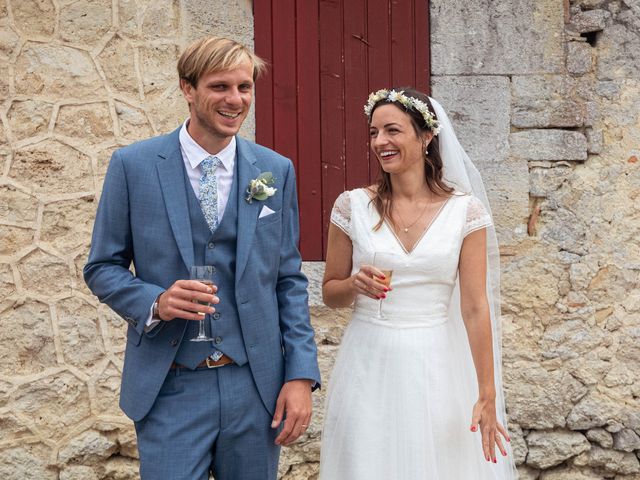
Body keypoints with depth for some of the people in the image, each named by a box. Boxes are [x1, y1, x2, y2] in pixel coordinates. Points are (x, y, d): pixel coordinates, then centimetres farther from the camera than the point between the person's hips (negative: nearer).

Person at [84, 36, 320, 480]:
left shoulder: (277, 171, 4)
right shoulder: (133, 165, -3)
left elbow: (289, 279, 6)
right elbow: (102, 267, 3)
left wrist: (301, 376, -1)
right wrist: (155, 302, -17)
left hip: (257, 387, 2)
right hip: (169, 389, -2)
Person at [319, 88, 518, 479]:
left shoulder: (465, 211, -6)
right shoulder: (353, 206, -2)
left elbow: (475, 307, -7)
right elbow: (330, 293, 8)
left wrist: (487, 396, -9)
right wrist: (355, 285, -15)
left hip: (435, 369, -1)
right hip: (369, 368, 1)